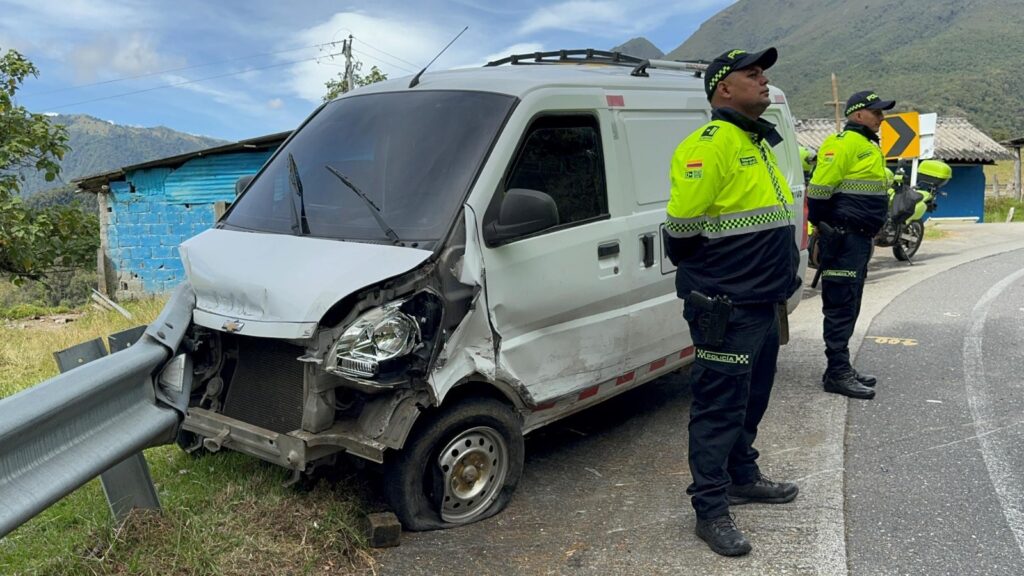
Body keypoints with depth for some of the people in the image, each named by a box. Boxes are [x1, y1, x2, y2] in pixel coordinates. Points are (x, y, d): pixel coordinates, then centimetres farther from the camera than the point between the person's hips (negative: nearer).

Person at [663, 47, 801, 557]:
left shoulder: (759, 142, 16)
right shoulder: (711, 144, -16)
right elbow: (682, 225, -20)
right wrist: (705, 275, -6)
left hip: (763, 302, 10)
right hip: (726, 308, -10)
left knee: (749, 400, 21)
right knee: (719, 408, -1)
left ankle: (742, 477, 38)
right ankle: (710, 511, 10)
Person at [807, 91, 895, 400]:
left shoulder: (867, 145, 20)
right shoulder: (845, 143, -13)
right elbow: (819, 189, -19)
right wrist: (822, 227, -15)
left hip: (859, 238, 11)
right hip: (844, 238, -11)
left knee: (848, 306, 14)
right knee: (841, 306, -8)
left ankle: (841, 368, 22)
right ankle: (837, 373, -3)